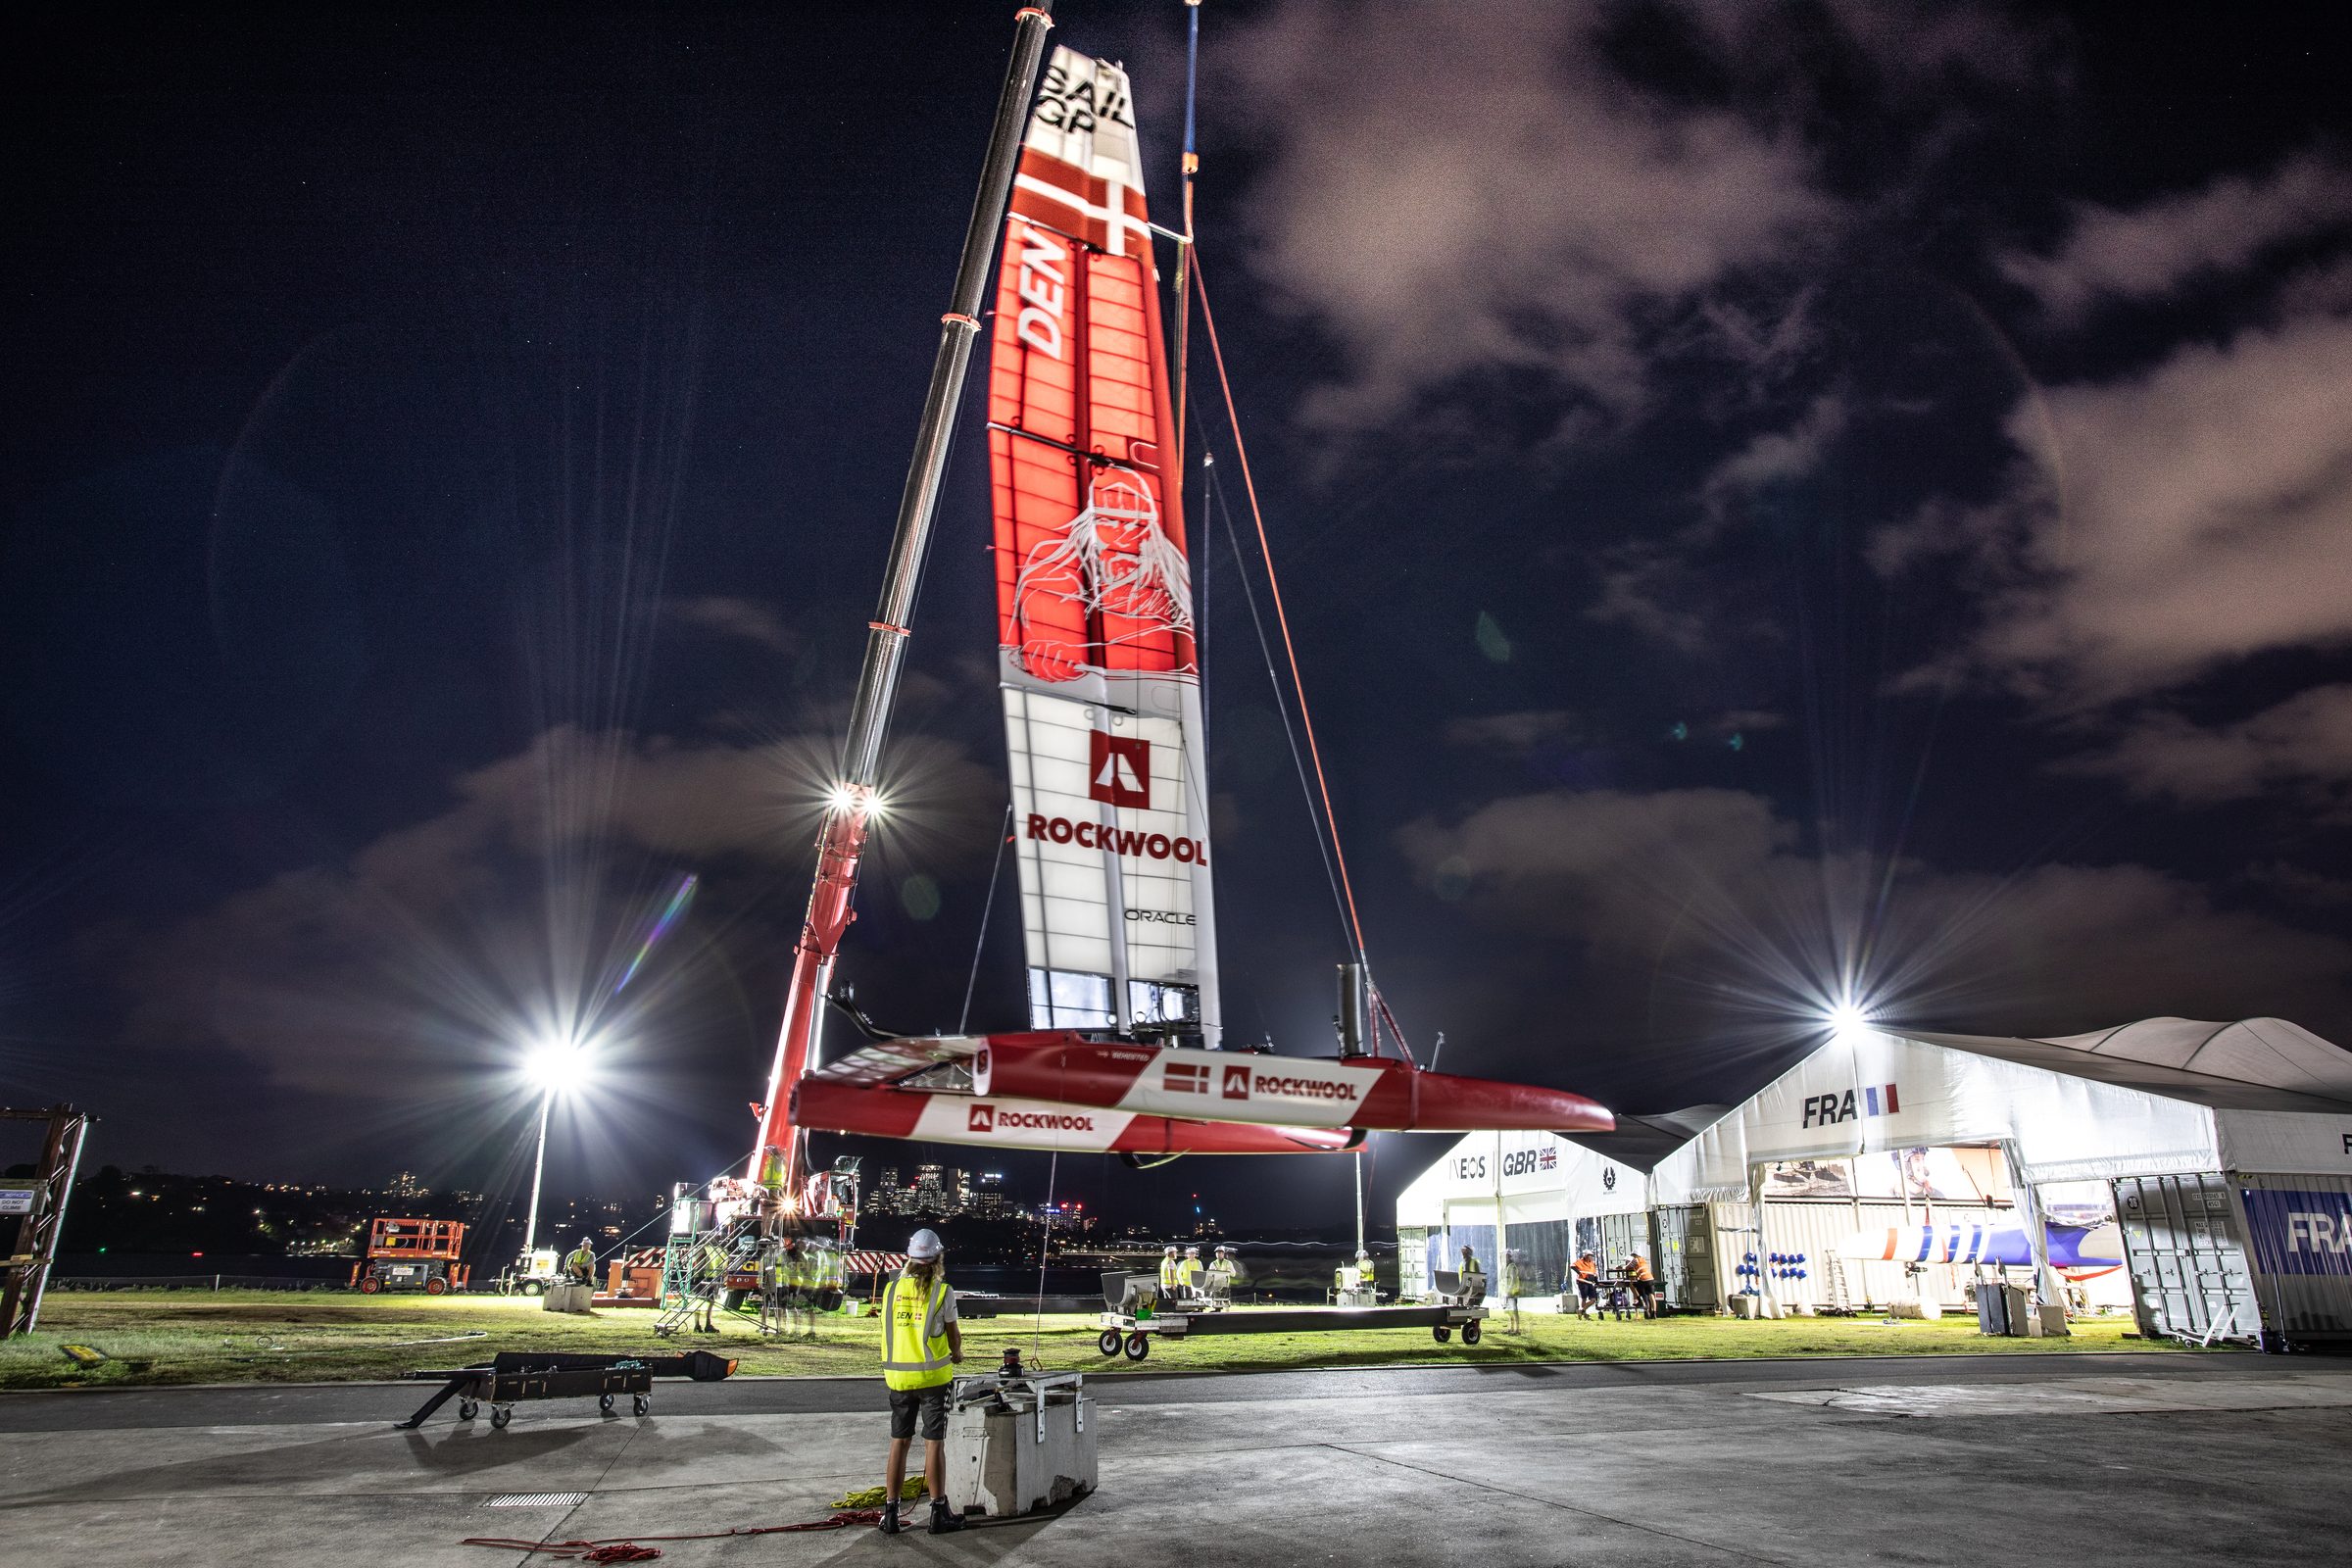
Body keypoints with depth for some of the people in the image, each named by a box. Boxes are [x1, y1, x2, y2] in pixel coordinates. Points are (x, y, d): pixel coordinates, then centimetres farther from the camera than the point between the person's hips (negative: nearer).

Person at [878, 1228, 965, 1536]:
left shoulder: (892, 1289, 1)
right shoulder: (943, 1292, -9)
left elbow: (890, 1331, 7)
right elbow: (953, 1335, 1)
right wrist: (957, 1354, 22)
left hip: (898, 1375, 3)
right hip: (933, 1376, -3)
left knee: (899, 1442, 12)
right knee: (934, 1443, 4)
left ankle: (890, 1513, 15)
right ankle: (939, 1513, 11)